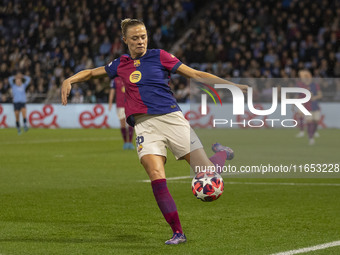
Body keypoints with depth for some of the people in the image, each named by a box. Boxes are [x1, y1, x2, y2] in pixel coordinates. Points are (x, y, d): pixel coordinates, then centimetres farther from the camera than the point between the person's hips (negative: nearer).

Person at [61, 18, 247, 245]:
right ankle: (178, 233, -14)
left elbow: (196, 74, 6)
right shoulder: (121, 65, 15)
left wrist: (234, 85, 1)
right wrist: (69, 80, 12)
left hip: (172, 118, -2)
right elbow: (91, 72, 30)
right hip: (145, 125, 2)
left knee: (206, 173, -8)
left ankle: (222, 153, 30)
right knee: (156, 176, -21)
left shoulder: (159, 56, 7)